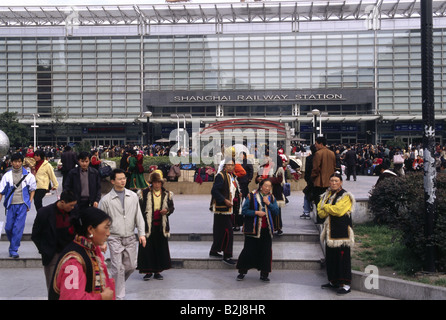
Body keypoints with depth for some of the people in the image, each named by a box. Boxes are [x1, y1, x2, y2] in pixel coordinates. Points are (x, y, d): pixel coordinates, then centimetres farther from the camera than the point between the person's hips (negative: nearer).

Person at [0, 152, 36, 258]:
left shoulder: (28, 175, 2)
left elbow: (32, 190, 12)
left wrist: (29, 202, 3)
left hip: (22, 205, -2)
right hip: (11, 205, 2)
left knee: (18, 228, -8)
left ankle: (13, 250, -1)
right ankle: (13, 243, 31)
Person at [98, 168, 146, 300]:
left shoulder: (133, 196, 5)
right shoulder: (106, 200, -4)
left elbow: (138, 216, 9)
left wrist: (142, 233, 0)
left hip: (130, 238, 3)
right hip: (115, 238, -3)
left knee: (131, 266, 7)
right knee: (118, 268, -4)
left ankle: (116, 283, 35)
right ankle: (119, 296, 7)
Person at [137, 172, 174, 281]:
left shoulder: (167, 194, 7)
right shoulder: (144, 193, 0)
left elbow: (172, 207, 13)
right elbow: (140, 208, 2)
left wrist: (167, 210, -10)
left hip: (161, 226, 2)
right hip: (148, 225, -2)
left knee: (161, 248, 5)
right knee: (147, 248, -1)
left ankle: (157, 271, 16)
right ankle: (148, 271, 9)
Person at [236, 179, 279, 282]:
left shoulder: (272, 198, 7)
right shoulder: (252, 196, -4)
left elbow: (276, 212, 0)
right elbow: (244, 211, -5)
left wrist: (268, 203, -12)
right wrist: (256, 212, -15)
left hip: (266, 230, 3)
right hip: (253, 229, -3)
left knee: (266, 252, 4)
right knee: (248, 250, 0)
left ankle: (264, 274, 15)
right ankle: (242, 272, 13)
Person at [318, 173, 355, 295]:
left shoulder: (345, 196, -6)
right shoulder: (326, 195, 14)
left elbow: (338, 210, -20)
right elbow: (320, 212, 6)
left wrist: (325, 207, -6)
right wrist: (331, 209, -12)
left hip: (342, 231, -7)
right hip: (330, 231, 7)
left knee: (342, 256, -8)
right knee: (330, 256, 11)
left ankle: (345, 284, -5)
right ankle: (333, 281, 23)